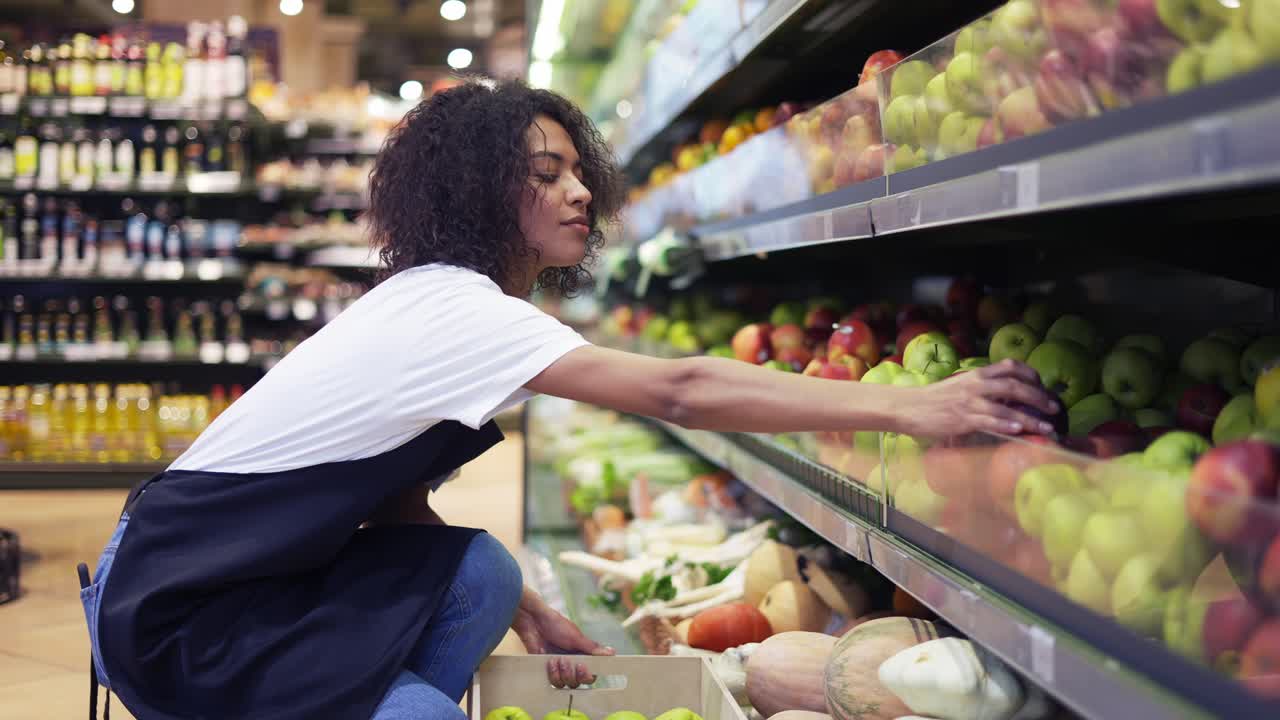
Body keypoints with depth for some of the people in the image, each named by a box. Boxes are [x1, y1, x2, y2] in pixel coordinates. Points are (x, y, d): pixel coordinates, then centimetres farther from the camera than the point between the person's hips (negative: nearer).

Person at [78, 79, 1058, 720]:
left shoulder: (437, 305, 6)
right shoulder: (449, 309, -24)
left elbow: (397, 497, 7)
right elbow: (677, 391, -32)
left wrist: (527, 613, -3)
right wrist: (908, 407, -33)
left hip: (262, 571, 9)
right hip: (168, 606, -8)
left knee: (479, 575, -5)